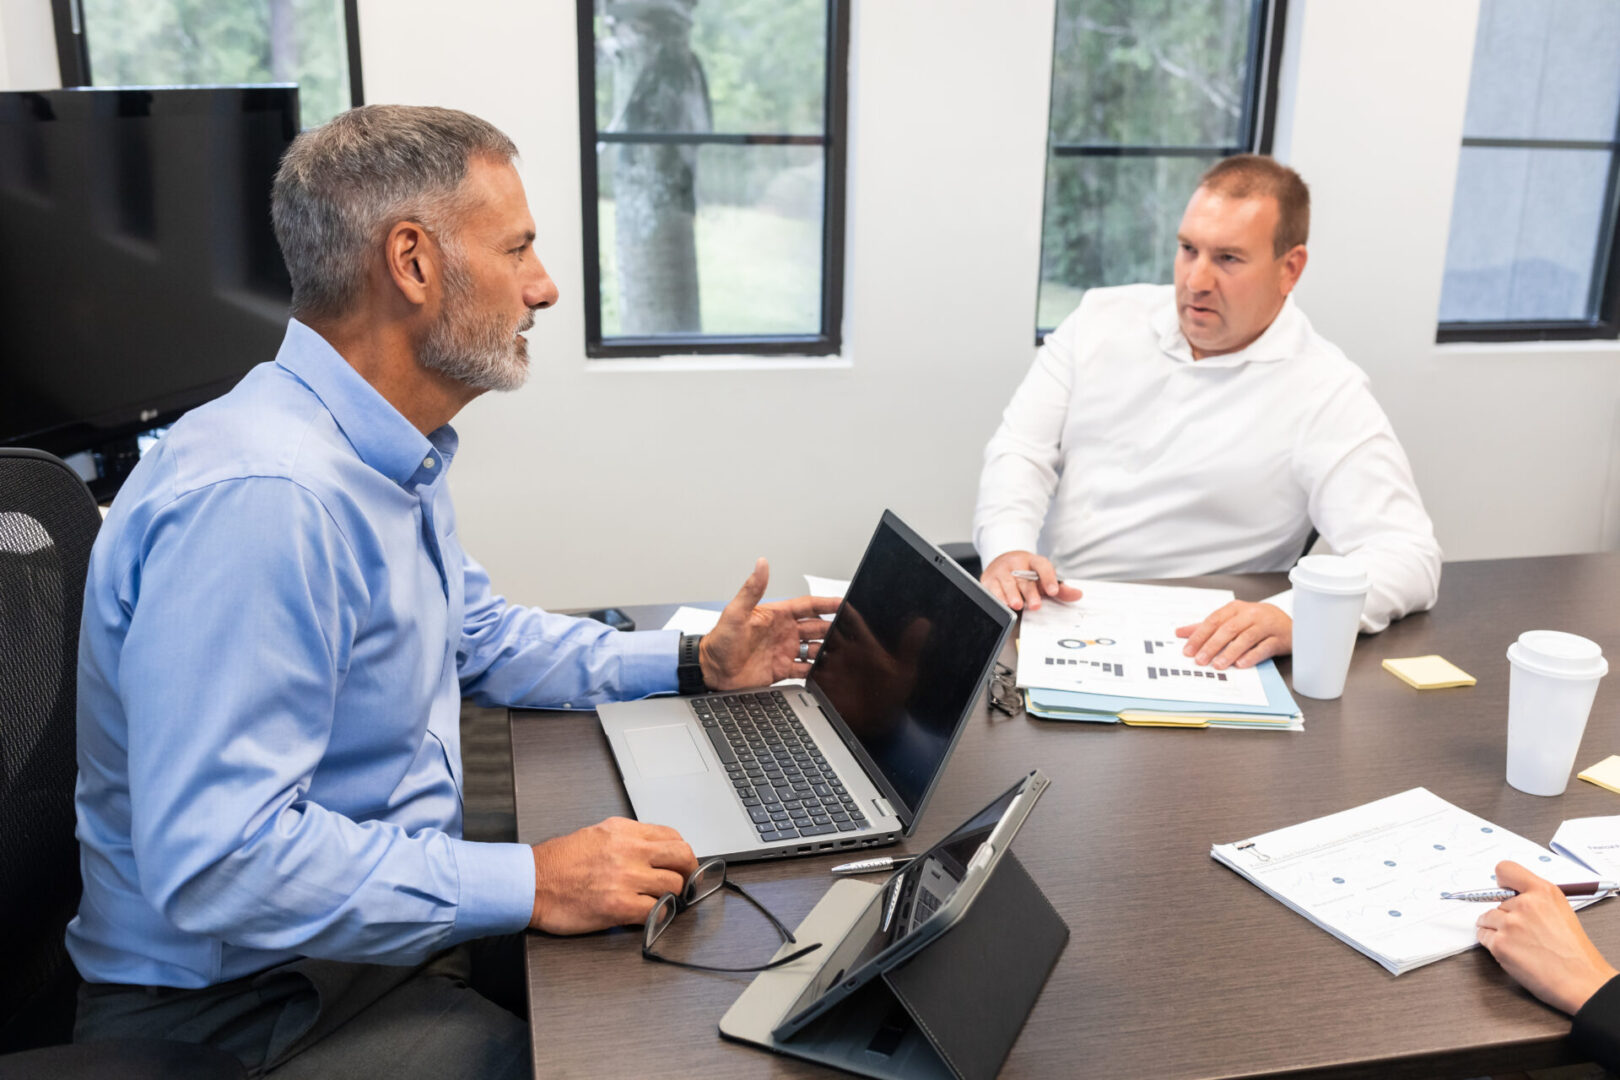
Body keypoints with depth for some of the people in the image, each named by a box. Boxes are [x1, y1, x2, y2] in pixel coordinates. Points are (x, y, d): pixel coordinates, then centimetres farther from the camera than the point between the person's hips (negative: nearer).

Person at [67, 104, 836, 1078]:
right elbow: (212, 863, -32)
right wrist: (528, 885, -29)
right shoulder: (259, 499, -29)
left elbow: (479, 638, 20)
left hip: (396, 917, 9)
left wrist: (694, 662, 10)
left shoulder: (399, 454, 6)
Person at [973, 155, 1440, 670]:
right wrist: (1008, 549, -16)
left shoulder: (1325, 392, -5)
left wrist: (1291, 617, -33)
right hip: (1043, 612, 5)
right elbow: (1020, 449, 6)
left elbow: (1409, 555, -13)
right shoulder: (1103, 319, 10)